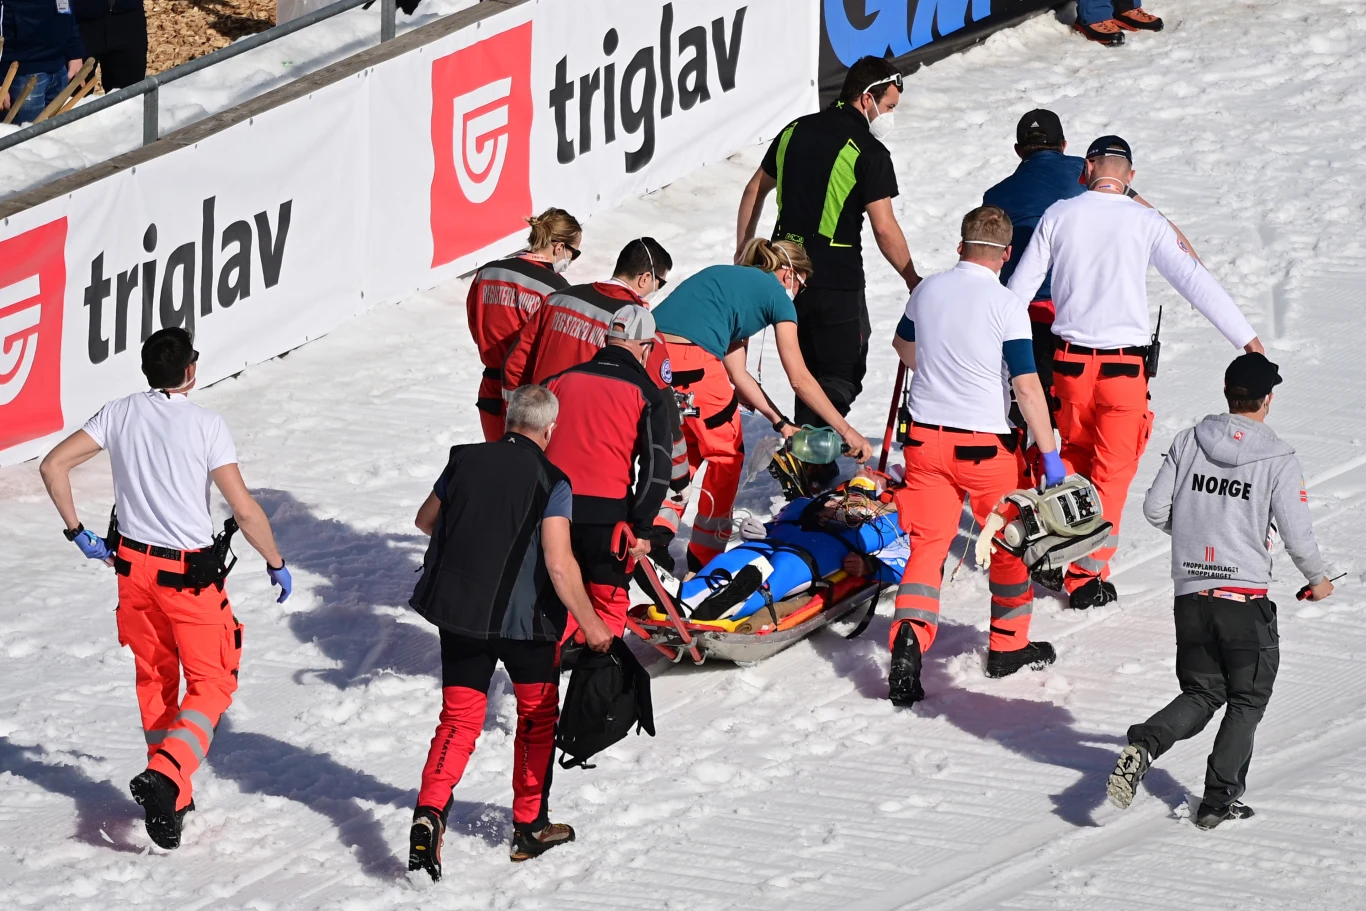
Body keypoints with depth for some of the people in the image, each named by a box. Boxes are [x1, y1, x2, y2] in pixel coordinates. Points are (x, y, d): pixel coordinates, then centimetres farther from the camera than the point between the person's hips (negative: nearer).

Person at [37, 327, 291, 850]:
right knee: (211, 685, 5)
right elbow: (245, 511, -13)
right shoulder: (206, 425, -13)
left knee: (155, 679, 20)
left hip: (133, 565, 5)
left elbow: (54, 465, -4)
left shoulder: (120, 414, -1)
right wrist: (277, 564, 1)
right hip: (191, 572, -5)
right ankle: (166, 776, -19)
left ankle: (172, 799, 25)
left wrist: (77, 532, 5)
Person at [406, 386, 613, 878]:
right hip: (524, 617, -3)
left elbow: (426, 520, 17)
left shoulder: (465, 461, 2)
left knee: (460, 718, 8)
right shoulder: (551, 482, -12)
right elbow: (559, 565, -19)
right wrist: (590, 624, -7)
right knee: (538, 714, 18)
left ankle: (429, 813, -15)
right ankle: (529, 826, 25)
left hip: (457, 610, 3)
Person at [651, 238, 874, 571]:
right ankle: (706, 557, 20)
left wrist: (781, 423, 30)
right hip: (690, 363, -7)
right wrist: (847, 430, 18)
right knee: (725, 455, 14)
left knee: (683, 453, 24)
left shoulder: (727, 280, 31)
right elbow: (800, 379, 12)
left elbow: (736, 375, 30)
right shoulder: (775, 293, 10)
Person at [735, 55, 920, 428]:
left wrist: (743, 252, 25)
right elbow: (884, 229, -16)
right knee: (843, 380, -1)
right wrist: (913, 281, -4)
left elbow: (755, 191, 16)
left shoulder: (796, 131, 8)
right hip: (837, 281, -7)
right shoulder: (869, 152, -13)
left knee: (811, 372, 20)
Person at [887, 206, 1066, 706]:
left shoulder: (927, 291, 3)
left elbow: (903, 345, 24)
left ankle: (908, 646, -18)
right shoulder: (1005, 305, -13)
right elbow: (1027, 387, -16)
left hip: (926, 439, 3)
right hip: (985, 443, -3)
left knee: (927, 546, 3)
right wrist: (1051, 457, -9)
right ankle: (1008, 646, 27)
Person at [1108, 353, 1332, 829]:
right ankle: (1220, 798, 7)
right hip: (1246, 599, -4)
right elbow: (1297, 536, -9)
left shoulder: (1188, 442, 1)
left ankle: (1144, 744, -10)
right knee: (1247, 700, 12)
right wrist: (1317, 580, 11)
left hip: (1190, 594, 4)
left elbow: (1155, 508, 4)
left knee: (1202, 694, 16)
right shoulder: (1279, 459, -9)